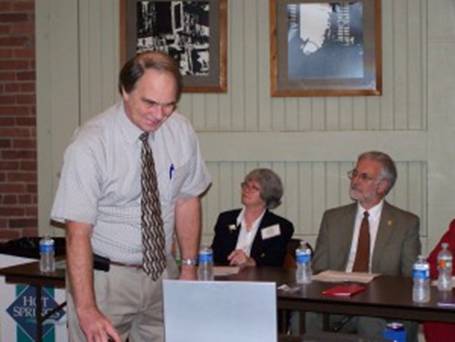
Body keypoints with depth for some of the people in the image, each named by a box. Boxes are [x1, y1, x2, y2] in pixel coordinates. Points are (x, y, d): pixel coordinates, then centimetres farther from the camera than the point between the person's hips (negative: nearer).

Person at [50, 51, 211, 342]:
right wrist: (86, 309, -27)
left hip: (163, 274, 4)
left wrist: (189, 269, 3)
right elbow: (78, 233, -20)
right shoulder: (91, 145, -17)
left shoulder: (181, 131, -4)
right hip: (105, 277, -4)